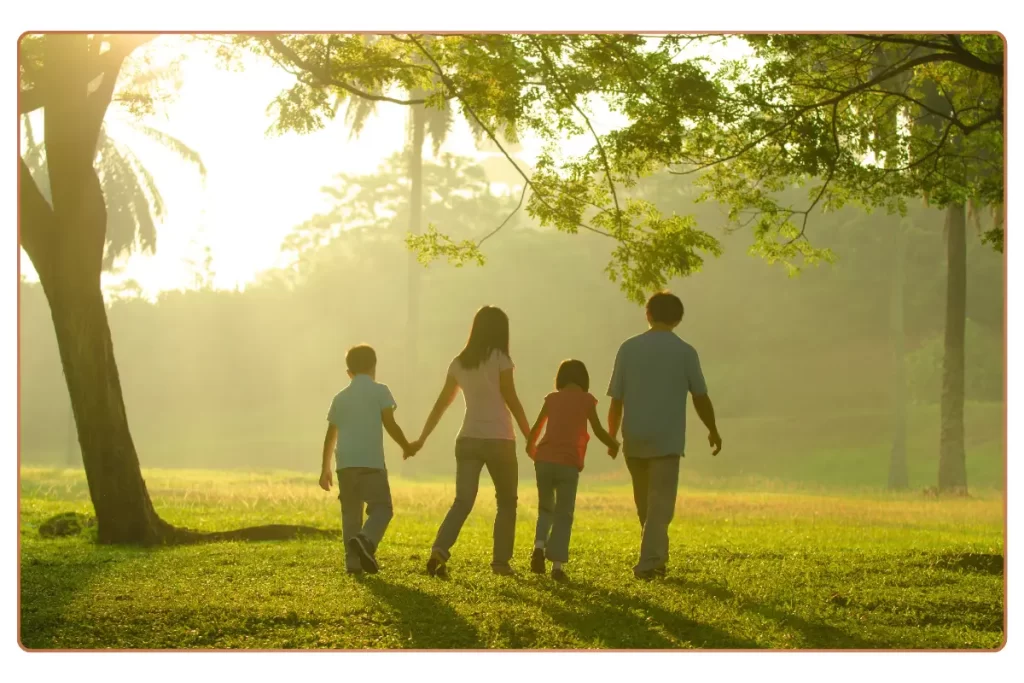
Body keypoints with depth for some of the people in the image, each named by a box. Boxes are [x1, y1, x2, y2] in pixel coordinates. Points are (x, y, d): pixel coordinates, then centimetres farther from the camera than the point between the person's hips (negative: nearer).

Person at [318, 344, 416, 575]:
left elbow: (330, 435, 18)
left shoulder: (340, 397, 17)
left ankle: (353, 561, 4)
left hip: (345, 463, 4)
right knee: (381, 508, -1)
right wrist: (406, 447, 12)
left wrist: (325, 468, 24)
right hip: (371, 461, -4)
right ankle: (365, 540, -28)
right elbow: (390, 424, -3)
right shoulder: (379, 391, 3)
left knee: (351, 512, 11)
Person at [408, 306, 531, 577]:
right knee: (507, 501, 13)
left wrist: (421, 439, 17)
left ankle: (440, 551, -20)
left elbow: (441, 403, 11)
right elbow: (511, 400, -7)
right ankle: (501, 560, 10)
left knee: (462, 501, 1)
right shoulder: (500, 359, -5)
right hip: (498, 440, -4)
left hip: (468, 440, 4)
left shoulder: (460, 363, 9)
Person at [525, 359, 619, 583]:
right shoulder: (586, 399, 5)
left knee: (546, 509, 20)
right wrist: (614, 446, 22)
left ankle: (539, 545, -4)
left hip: (544, 461, 3)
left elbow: (536, 428, 18)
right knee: (564, 515, 4)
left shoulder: (552, 398, 13)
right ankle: (557, 565, -5)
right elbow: (598, 431, 2)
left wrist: (531, 447, 39)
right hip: (568, 464, -3)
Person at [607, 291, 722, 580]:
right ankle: (649, 562, -12)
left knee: (645, 503, 17)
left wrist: (612, 437, 14)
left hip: (634, 440, 3)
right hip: (667, 440, -3)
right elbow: (700, 398, 3)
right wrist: (713, 430, 18)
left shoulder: (629, 348, 2)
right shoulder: (685, 352, -3)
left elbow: (616, 400, 3)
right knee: (660, 504, -2)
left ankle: (655, 558, 26)